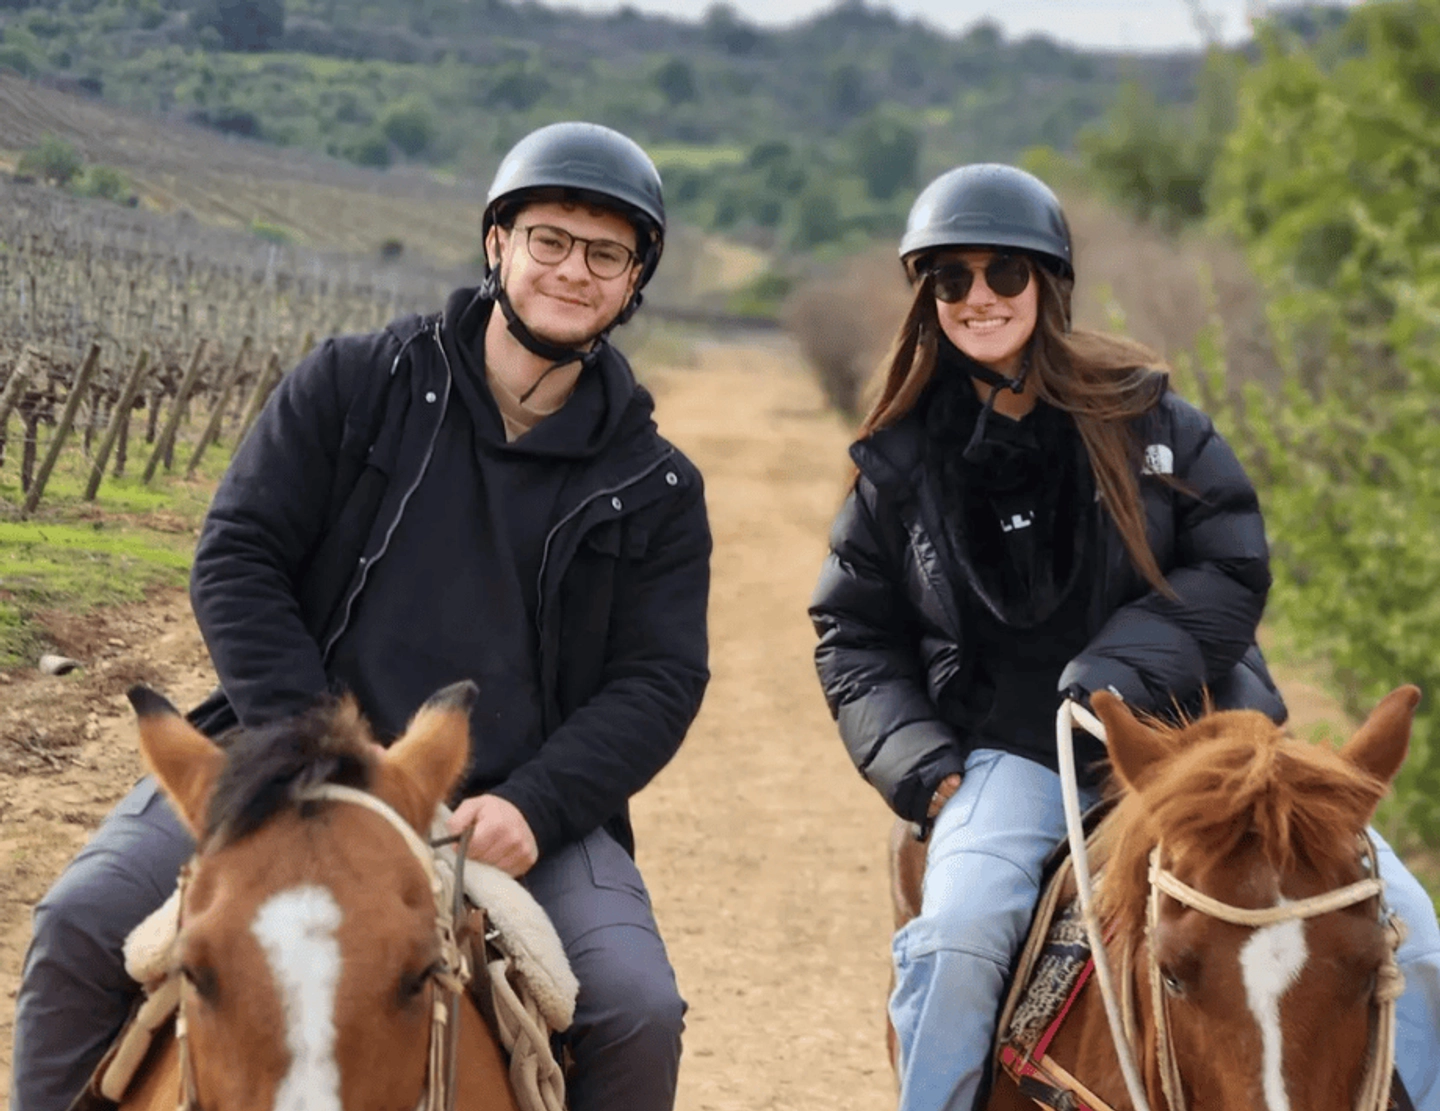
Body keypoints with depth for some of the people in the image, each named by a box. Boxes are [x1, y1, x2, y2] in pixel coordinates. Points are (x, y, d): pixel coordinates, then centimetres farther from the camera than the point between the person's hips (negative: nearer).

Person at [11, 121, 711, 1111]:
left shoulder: (655, 491, 9)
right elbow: (236, 558, 0)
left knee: (638, 1013, -21)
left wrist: (533, 806, -16)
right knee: (81, 927, -18)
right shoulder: (355, 386, 5)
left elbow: (660, 681, 2)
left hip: (513, 806, 1)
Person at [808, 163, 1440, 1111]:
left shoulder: (1144, 417, 2)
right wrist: (923, 770, -6)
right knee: (953, 940, -32)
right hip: (1010, 756, 0)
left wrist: (1117, 680, -16)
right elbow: (855, 641, 10)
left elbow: (1234, 570, -2)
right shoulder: (902, 464, 5)